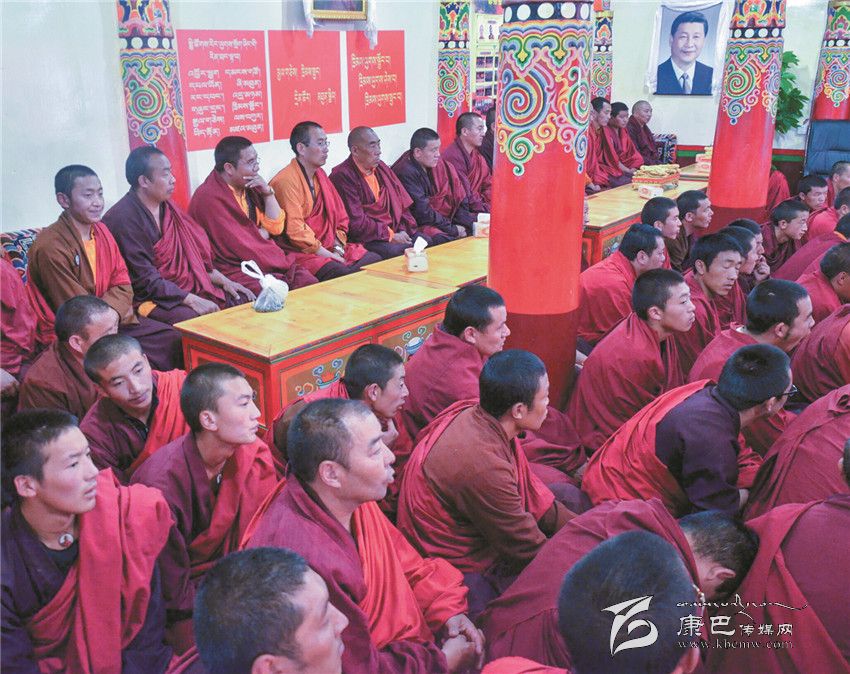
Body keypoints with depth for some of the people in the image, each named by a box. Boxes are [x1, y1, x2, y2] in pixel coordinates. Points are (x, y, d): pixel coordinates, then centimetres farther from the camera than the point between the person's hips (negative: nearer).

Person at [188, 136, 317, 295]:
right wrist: (263, 233, 1)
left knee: (310, 284, -11)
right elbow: (239, 245, -17)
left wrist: (268, 193, -4)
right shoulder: (209, 198, -15)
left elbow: (276, 228, 9)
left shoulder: (249, 186, 9)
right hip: (233, 269, -7)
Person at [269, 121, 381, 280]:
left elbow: (341, 218, 21)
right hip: (301, 254, -9)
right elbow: (295, 231, -18)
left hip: (330, 248, 9)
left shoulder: (320, 175, 16)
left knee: (377, 261, -5)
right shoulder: (286, 181, -12)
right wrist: (329, 255, -14)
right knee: (343, 274, -33)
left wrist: (337, 249, 4)